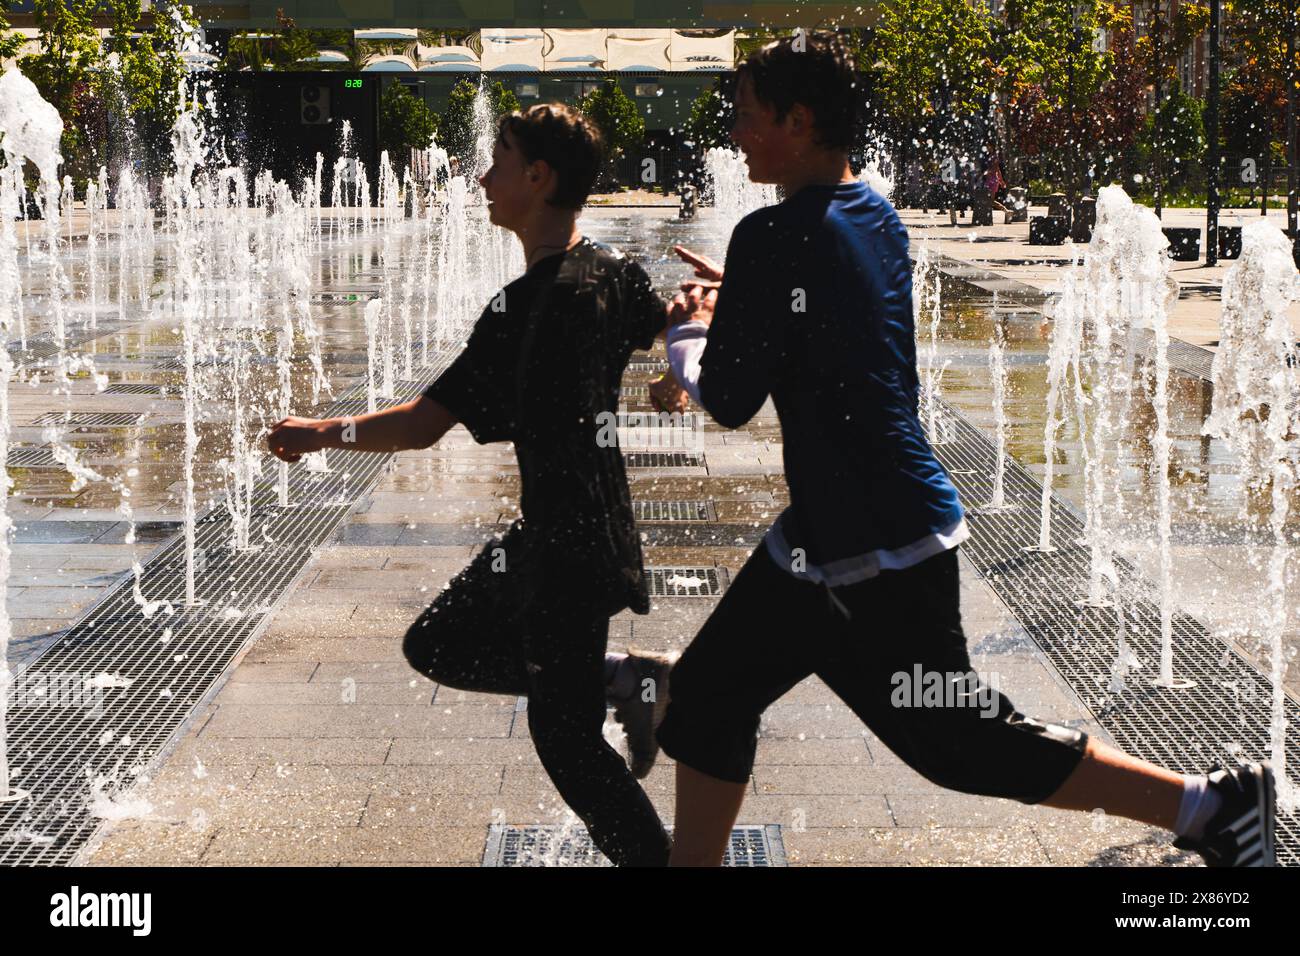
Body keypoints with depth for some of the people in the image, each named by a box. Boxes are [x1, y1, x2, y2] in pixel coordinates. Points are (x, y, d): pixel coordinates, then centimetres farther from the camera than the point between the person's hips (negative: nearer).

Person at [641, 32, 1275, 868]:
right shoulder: (877, 218, 8)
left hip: (875, 547, -10)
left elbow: (729, 401, -15)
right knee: (712, 689, 16)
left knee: (956, 739, -1)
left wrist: (688, 332, 5)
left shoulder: (774, 238, -19)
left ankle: (1211, 805, 5)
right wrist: (733, 295, 22)